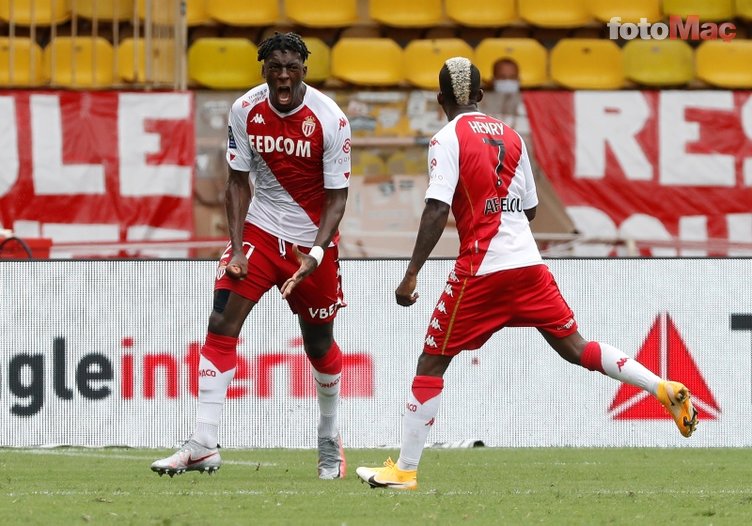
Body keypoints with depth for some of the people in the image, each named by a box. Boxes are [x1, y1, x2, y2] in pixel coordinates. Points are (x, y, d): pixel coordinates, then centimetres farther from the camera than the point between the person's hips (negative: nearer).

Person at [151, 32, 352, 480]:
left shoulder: (330, 120, -17)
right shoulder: (245, 111, -9)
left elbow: (337, 196, -12)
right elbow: (239, 182, 0)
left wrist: (316, 255, -25)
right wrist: (237, 247, -10)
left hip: (312, 239, -2)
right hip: (261, 229, 2)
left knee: (319, 345, 8)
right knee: (221, 324, -13)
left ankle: (331, 439, 34)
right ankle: (204, 446, -14)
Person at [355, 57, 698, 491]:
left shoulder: (448, 139, -5)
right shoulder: (511, 136, 13)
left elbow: (437, 209, -15)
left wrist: (412, 273, -16)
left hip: (481, 271, -5)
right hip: (529, 263, 5)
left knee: (432, 362, 3)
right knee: (574, 346, 14)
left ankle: (405, 469, 3)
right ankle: (664, 388, 5)